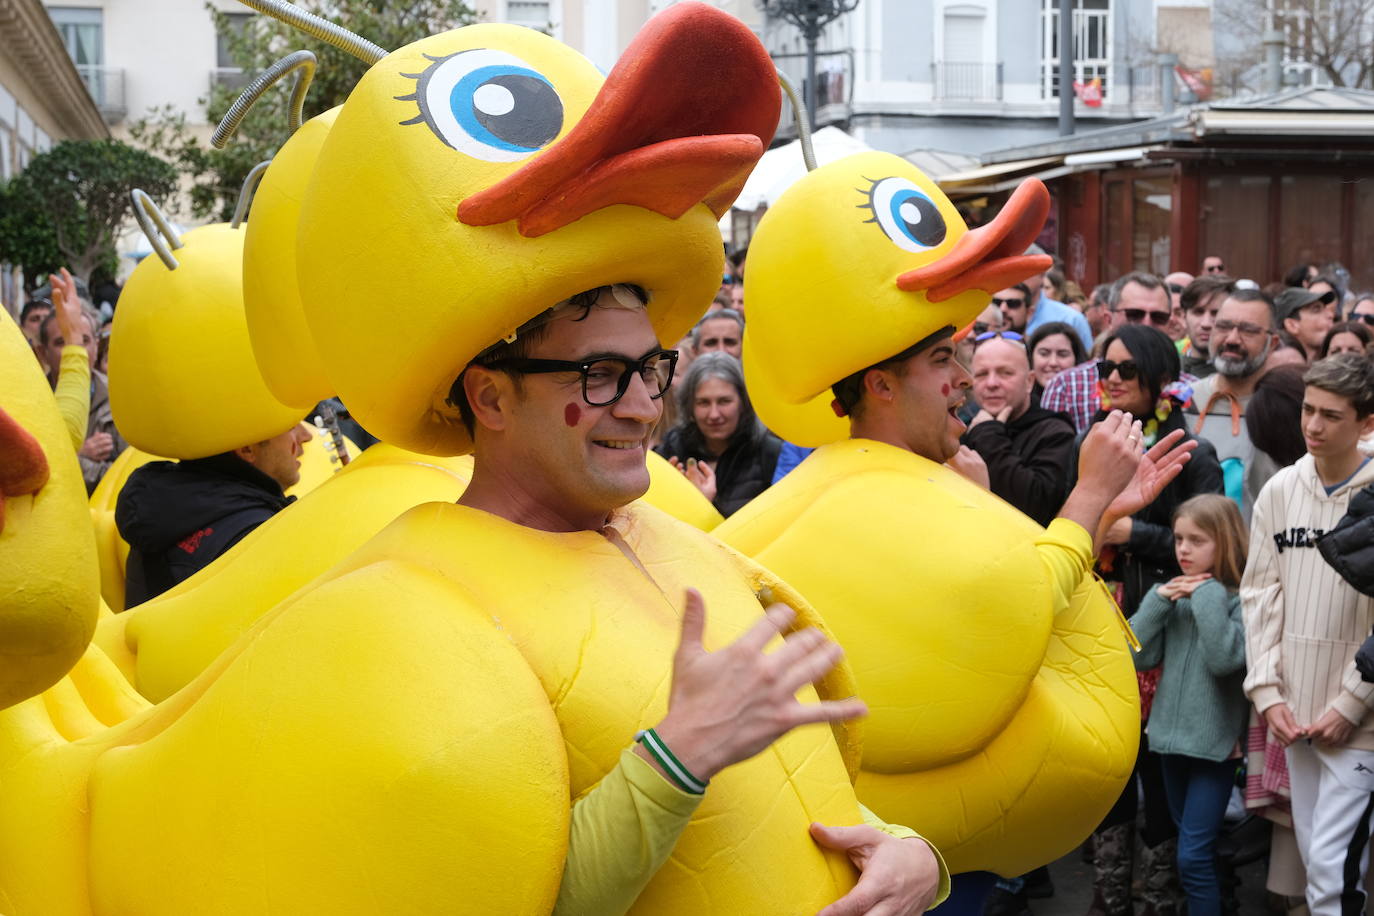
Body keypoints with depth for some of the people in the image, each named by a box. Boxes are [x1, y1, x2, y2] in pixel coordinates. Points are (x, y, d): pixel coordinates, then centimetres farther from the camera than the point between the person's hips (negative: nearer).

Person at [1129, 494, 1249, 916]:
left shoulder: (1239, 598, -11)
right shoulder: (1175, 595, 6)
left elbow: (1225, 658, -25)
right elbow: (1139, 655, 1)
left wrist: (1207, 595, -20)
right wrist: (1158, 601, -9)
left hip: (1215, 743, -6)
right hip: (1172, 737, 7)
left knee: (1193, 856, -7)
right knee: (1193, 846, 18)